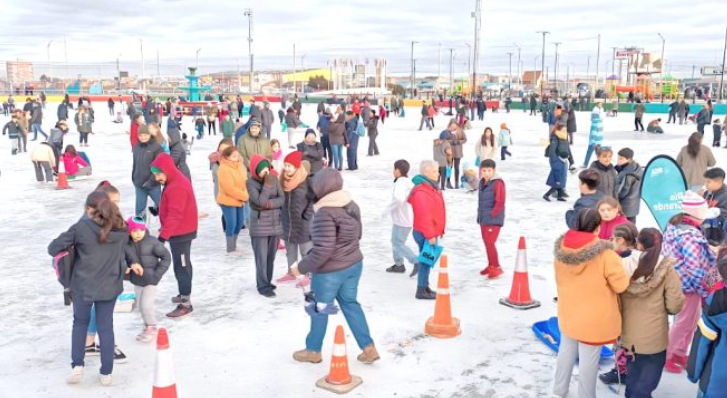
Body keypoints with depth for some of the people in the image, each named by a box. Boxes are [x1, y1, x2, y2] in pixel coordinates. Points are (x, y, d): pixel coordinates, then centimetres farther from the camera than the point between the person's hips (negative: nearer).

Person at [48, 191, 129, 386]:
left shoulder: (81, 227, -13)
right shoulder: (121, 228, -2)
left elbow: (53, 248, -8)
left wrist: (72, 247, 10)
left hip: (83, 285, -2)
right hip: (110, 285, 2)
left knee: (80, 322, 21)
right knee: (106, 326, 13)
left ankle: (77, 365, 14)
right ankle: (107, 373, 16)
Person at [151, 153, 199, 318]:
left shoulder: (177, 187, -25)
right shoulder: (176, 181, 9)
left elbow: (174, 216, -29)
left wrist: (163, 236, -29)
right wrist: (165, 232, 24)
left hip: (180, 233, -11)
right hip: (182, 232, 11)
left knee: (181, 267, -6)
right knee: (182, 265, 20)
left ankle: (186, 303, -2)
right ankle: (184, 295, 34)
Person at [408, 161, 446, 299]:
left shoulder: (430, 188, 13)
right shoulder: (422, 192, -22)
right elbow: (424, 216, -26)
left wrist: (436, 231, 22)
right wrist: (430, 235, -23)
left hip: (430, 232, 10)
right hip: (425, 234, -10)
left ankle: (425, 287, 27)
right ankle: (422, 291, 7)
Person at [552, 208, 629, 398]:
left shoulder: (561, 249, -10)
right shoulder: (605, 254, -26)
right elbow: (621, 285, -15)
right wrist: (616, 262, 1)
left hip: (568, 314, 6)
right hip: (594, 318, -5)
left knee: (566, 351, 24)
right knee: (588, 360, 10)